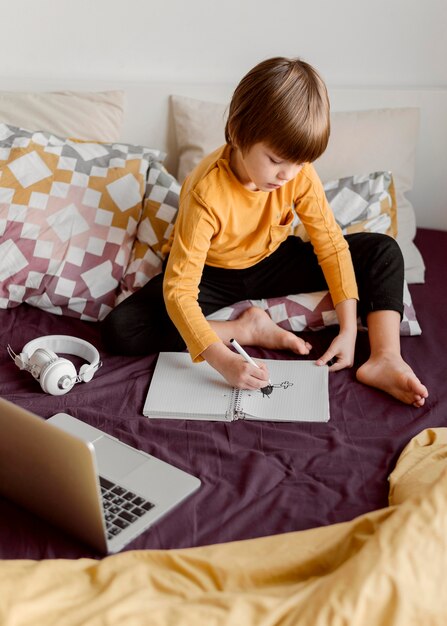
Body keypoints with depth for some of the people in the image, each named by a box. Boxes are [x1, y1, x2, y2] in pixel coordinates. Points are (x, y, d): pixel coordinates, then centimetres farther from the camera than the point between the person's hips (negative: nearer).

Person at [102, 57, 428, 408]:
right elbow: (178, 290, -35)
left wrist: (349, 328, -22)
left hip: (273, 263, 4)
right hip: (212, 274, -3)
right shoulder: (207, 194, -33)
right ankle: (248, 329, -20)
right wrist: (222, 360, -46)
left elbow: (331, 245, -13)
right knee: (120, 330, -27)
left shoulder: (300, 173, -20)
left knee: (383, 251, -8)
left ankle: (385, 358, -22)